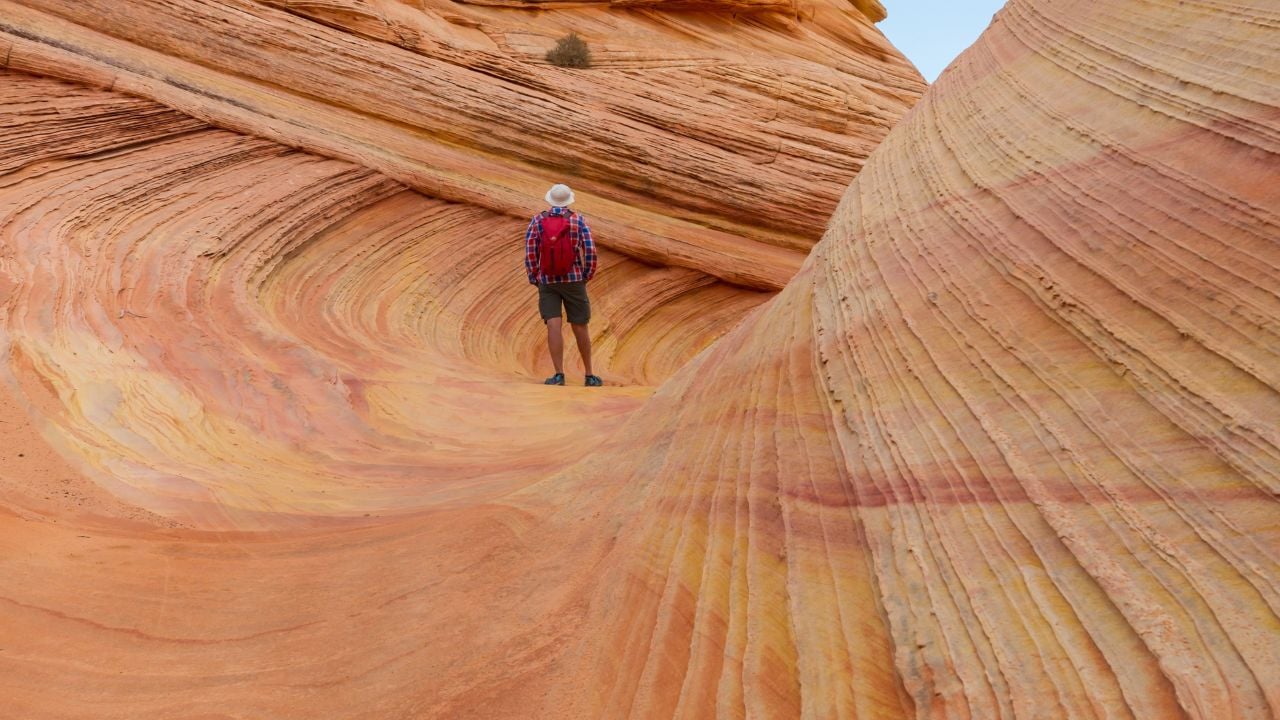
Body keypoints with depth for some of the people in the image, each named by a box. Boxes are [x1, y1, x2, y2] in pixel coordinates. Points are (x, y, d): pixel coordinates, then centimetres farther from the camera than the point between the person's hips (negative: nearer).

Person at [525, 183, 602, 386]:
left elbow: (530, 253, -7)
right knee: (580, 328, 8)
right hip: (573, 280, 0)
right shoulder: (578, 219, -2)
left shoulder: (537, 220, 0)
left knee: (554, 327, -7)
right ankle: (589, 376, 13)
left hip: (547, 281, 0)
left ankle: (559, 375, -20)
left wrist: (534, 278, 5)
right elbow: (590, 250, -9)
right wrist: (588, 276, 5)